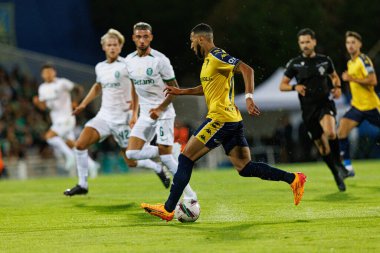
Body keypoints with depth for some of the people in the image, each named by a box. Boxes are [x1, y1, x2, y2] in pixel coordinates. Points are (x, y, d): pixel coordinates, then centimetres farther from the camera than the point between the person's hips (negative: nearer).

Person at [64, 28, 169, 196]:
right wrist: (84, 104, 21)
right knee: (80, 144, -15)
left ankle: (158, 169, 30)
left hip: (122, 119, -5)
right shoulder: (100, 68, 10)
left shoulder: (127, 65, -9)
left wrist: (134, 115, -15)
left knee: (131, 162, 0)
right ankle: (82, 185, -4)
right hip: (104, 116, 5)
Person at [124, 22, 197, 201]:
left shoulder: (160, 60, -11)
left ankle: (190, 195, -1)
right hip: (145, 114, 6)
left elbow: (174, 89, -8)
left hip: (163, 113, -6)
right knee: (132, 153, -8)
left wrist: (160, 109, -18)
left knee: (165, 157, -12)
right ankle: (171, 150, 12)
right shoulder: (129, 60, 6)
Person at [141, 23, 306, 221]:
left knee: (186, 158, -4)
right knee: (244, 167, 3)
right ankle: (293, 179, -5)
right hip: (233, 121, 10)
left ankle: (168, 209, -3)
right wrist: (180, 92, 32)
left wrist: (249, 98, -29)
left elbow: (246, 69, -20)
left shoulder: (217, 56, -9)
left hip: (221, 119, -10)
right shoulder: (209, 60, 21)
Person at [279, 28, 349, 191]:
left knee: (330, 133, -31)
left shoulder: (325, 60, 5)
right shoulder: (295, 64, 2)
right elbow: (282, 86, 5)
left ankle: (338, 163, -7)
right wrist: (295, 87, -14)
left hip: (325, 104, -1)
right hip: (308, 109, 1)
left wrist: (337, 87, 3)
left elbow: (334, 76, 24)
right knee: (322, 147, 5)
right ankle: (338, 176, 23)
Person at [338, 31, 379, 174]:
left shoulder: (363, 60, -13)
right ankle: (347, 166, -11)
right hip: (357, 107, 7)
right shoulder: (350, 63, 14)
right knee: (341, 130, -11)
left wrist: (352, 78, -24)